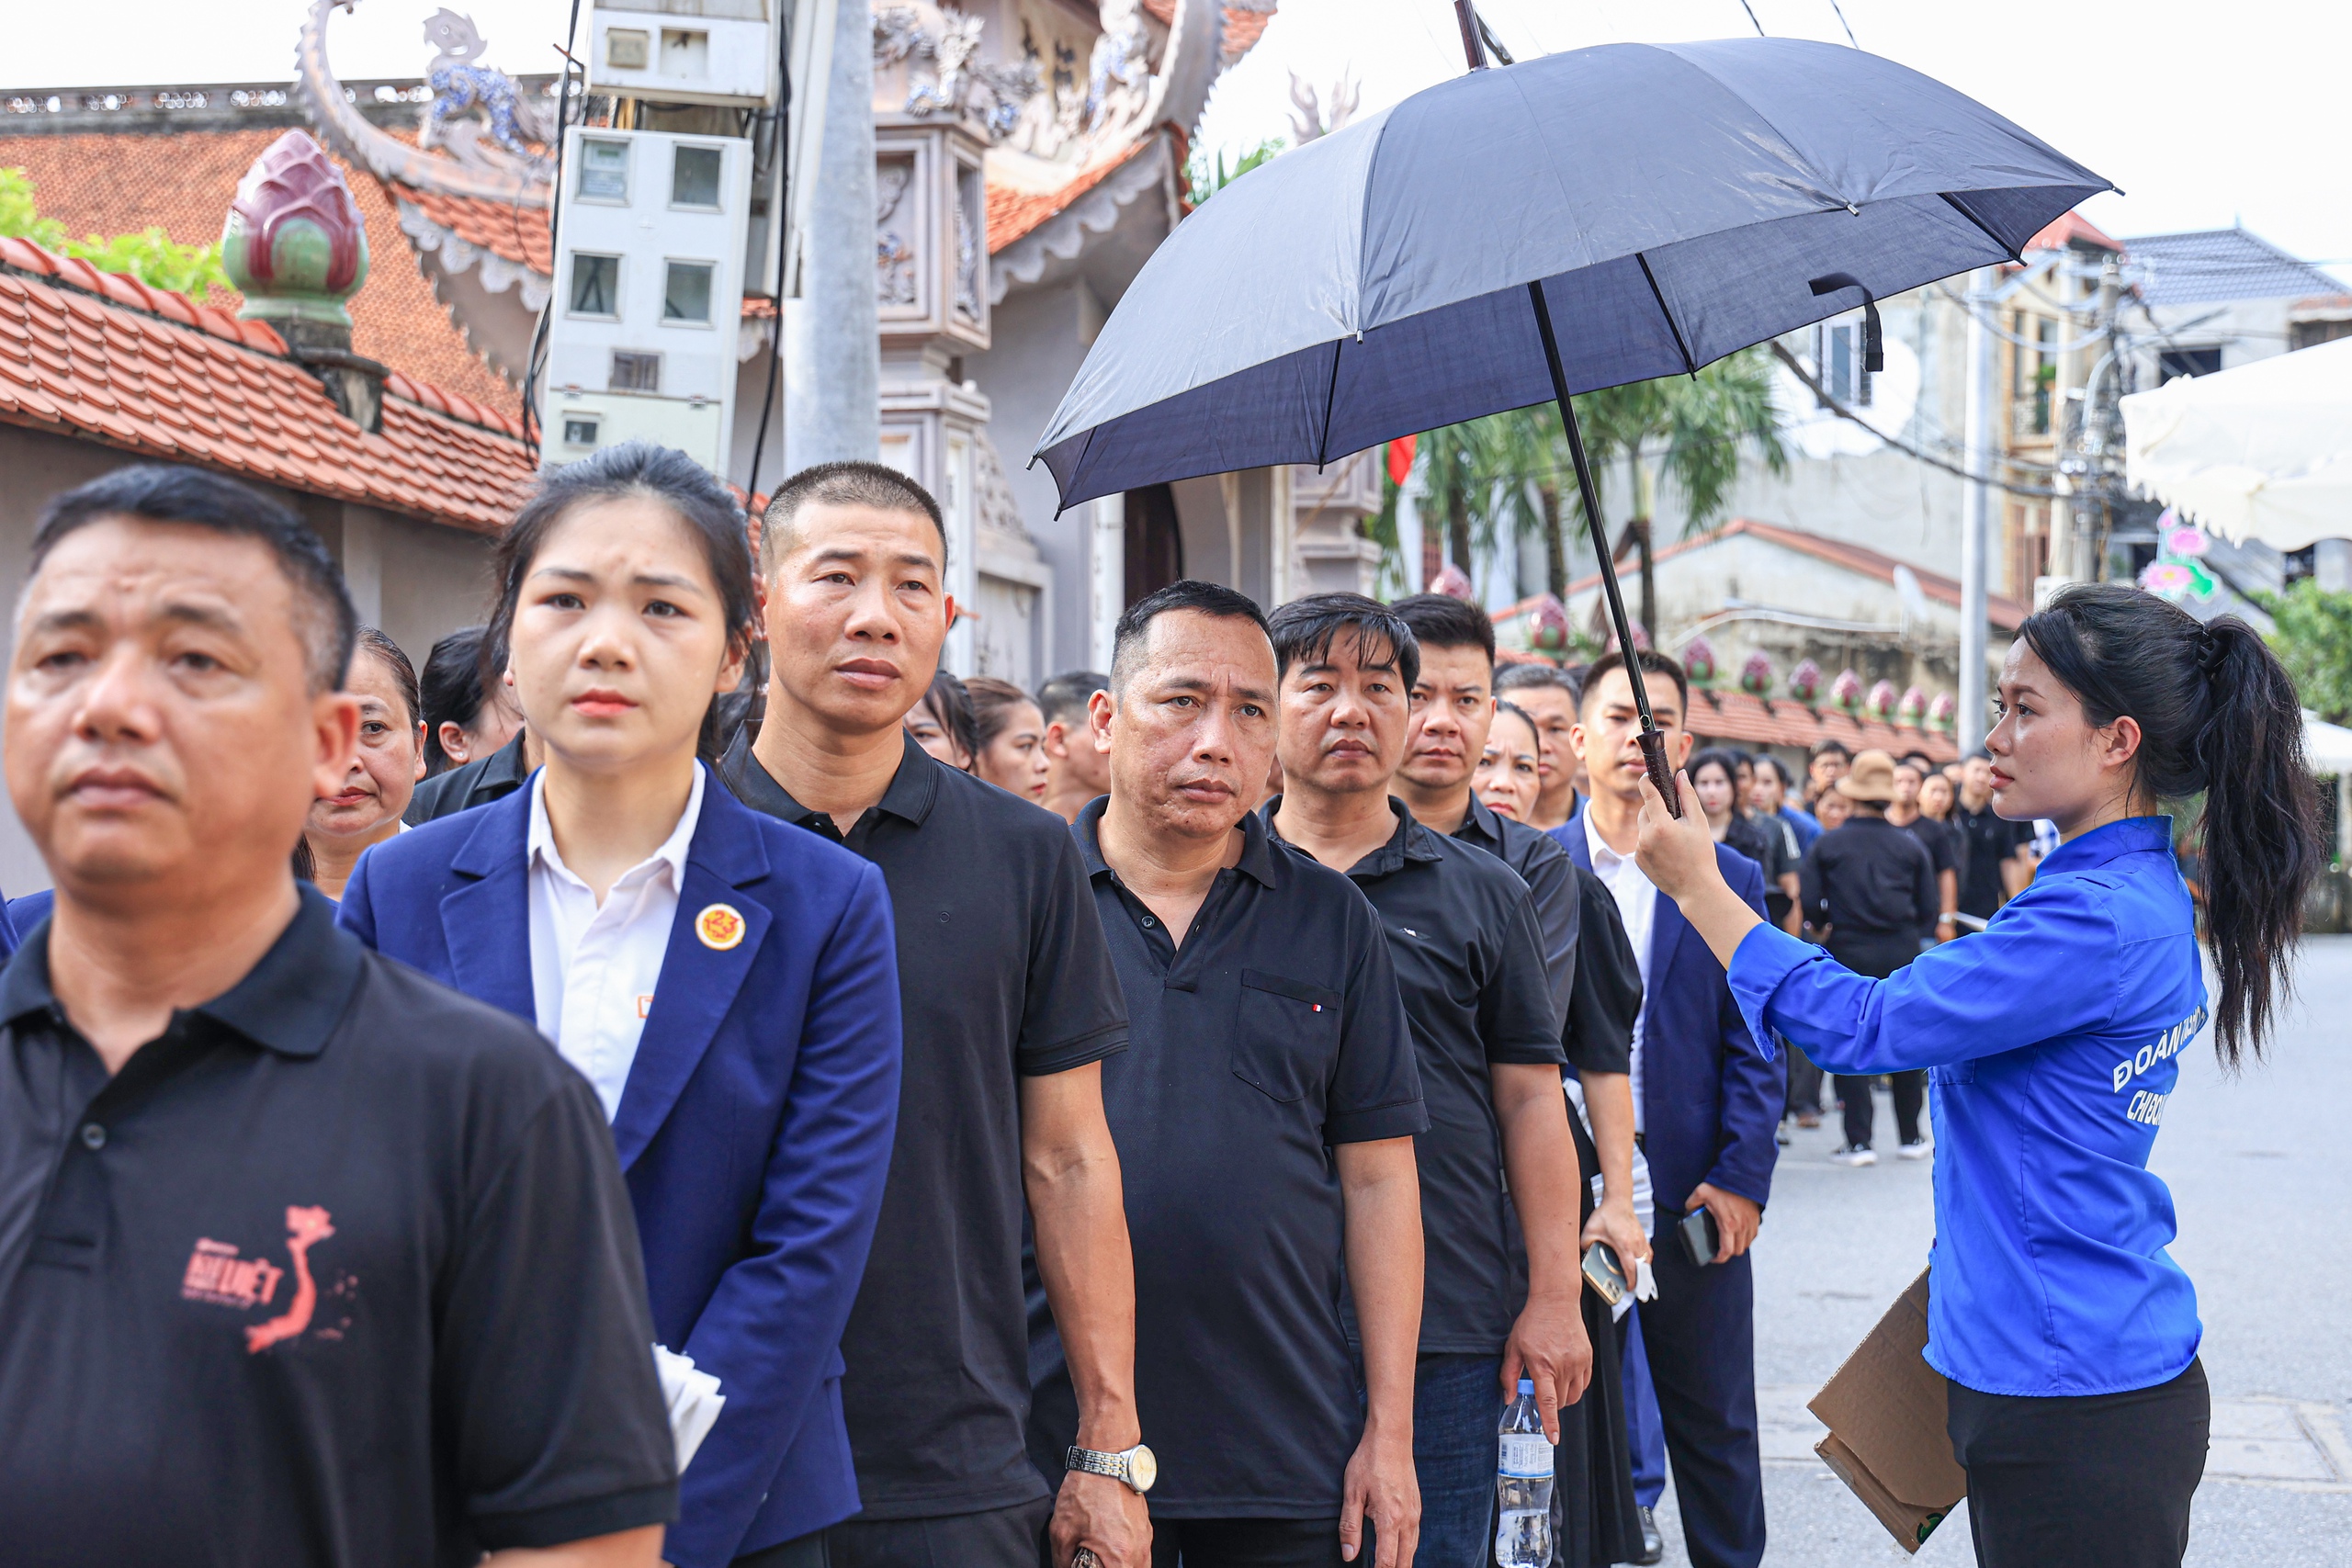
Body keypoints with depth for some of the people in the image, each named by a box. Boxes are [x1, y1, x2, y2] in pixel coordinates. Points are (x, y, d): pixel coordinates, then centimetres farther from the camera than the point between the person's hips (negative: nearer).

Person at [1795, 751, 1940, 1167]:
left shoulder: (1828, 844, -1)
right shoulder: (1911, 846, 5)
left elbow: (1810, 905, -4)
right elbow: (1929, 909, 6)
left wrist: (1826, 928, 16)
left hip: (1849, 951, -2)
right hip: (1903, 953, 2)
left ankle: (1858, 1141, -1)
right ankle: (1911, 1137, 20)